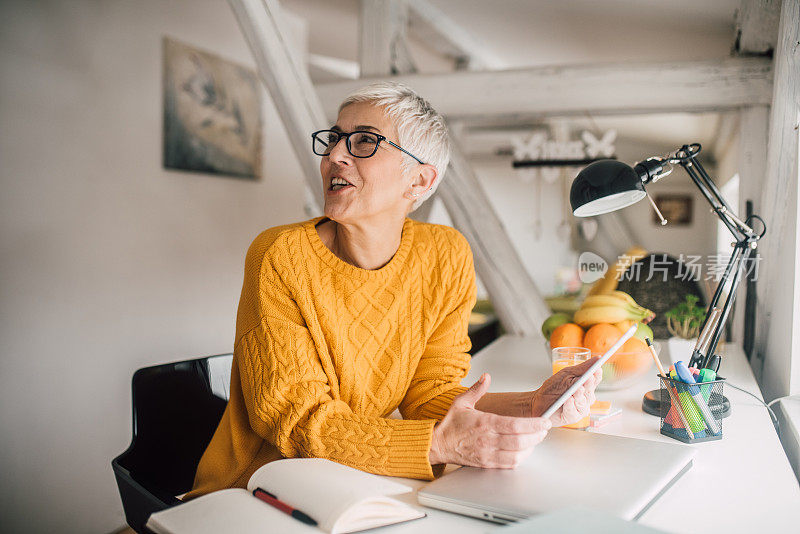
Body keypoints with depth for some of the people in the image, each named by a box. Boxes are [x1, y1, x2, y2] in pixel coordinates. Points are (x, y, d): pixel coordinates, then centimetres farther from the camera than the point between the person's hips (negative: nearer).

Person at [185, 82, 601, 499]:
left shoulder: (447, 258, -6)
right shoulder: (281, 258, -16)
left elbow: (430, 394, -3)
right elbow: (293, 417, -19)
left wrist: (531, 408, -19)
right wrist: (441, 445, -30)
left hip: (358, 488, 3)